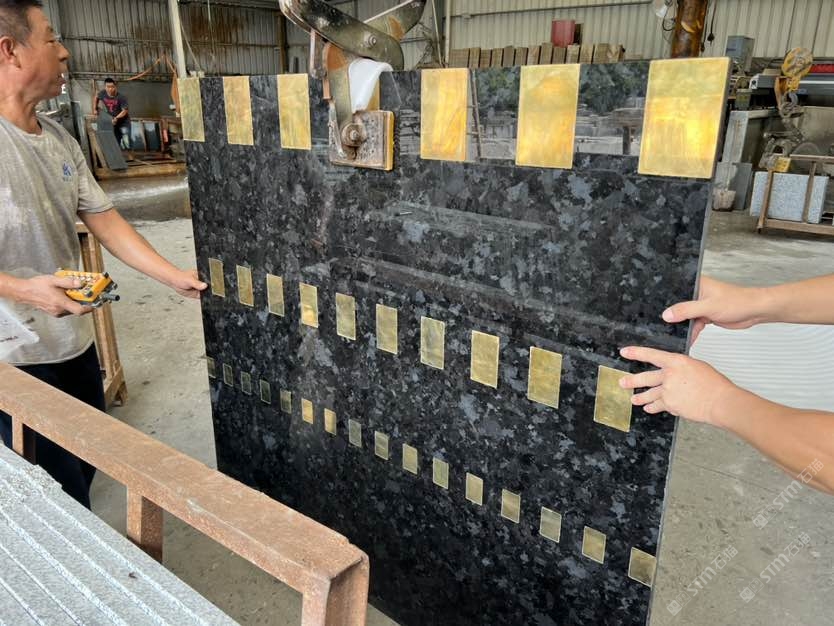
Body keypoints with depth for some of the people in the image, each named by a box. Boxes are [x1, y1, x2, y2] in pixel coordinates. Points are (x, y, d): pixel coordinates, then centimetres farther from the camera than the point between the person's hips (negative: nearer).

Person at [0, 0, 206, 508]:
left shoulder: (61, 141, 7)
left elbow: (105, 220, 8)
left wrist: (176, 278, 4)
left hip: (75, 338, 8)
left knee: (89, 463, 22)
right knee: (62, 495, 4)